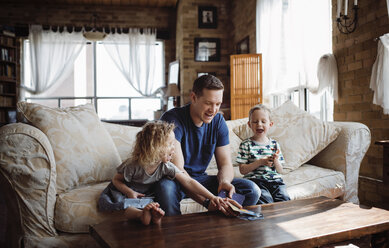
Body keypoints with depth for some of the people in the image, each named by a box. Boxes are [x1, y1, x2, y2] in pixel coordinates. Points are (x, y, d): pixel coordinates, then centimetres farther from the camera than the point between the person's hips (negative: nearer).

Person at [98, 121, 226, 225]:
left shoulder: (166, 167, -18)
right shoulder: (133, 165, -26)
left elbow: (188, 182, -22)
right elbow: (116, 180, -9)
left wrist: (211, 197, -29)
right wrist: (129, 192, -27)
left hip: (147, 196, 4)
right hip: (124, 192, -4)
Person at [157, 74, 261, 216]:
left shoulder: (218, 121, -1)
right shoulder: (172, 119, -21)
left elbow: (225, 163, -1)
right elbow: (177, 170, -30)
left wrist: (224, 181, -27)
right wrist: (206, 200, -42)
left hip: (201, 179, 5)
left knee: (252, 190, -11)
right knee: (166, 187, -41)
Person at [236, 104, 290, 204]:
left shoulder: (274, 144, 13)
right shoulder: (246, 144, 2)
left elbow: (280, 171, 14)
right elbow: (242, 170, -3)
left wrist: (276, 161, -7)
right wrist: (260, 162, -13)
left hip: (275, 180, 4)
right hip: (255, 180, -3)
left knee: (284, 200, -21)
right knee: (265, 200, -28)